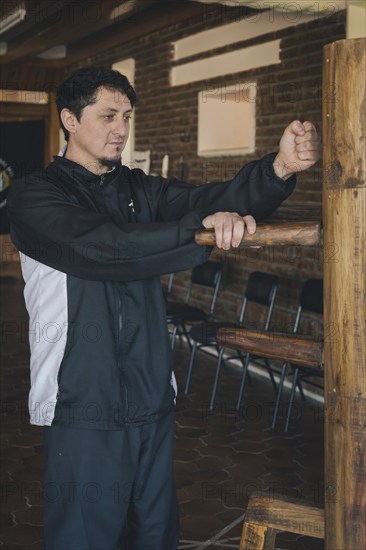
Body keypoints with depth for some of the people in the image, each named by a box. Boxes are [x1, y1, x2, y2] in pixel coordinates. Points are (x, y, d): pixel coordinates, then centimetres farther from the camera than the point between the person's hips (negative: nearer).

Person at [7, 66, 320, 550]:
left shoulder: (139, 190, 11)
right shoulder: (35, 196, -6)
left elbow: (212, 199, -6)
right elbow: (102, 245, -24)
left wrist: (279, 167, -25)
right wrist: (203, 224, -33)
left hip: (152, 399, 6)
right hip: (84, 406, -5)